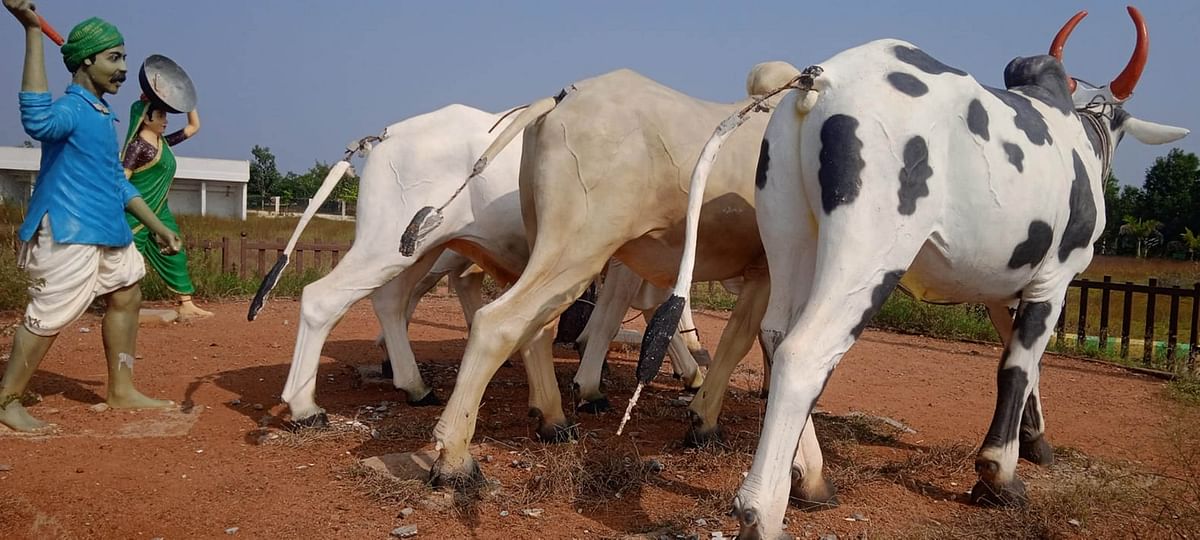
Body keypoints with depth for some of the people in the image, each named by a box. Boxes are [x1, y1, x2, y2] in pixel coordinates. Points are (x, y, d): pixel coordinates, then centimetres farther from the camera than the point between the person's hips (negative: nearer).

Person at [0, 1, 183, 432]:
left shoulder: (102, 115, 15)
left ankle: (121, 391, 30)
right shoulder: (71, 108, -14)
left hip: (107, 233, 10)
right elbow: (38, 120, -41)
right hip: (69, 234, -10)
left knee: (126, 297, 18)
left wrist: (157, 227, 22)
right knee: (48, 318, -6)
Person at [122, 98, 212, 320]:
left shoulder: (163, 142, 13)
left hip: (159, 212, 9)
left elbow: (194, 127, 23)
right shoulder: (137, 145, -12)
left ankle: (186, 306, 9)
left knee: (174, 255, 7)